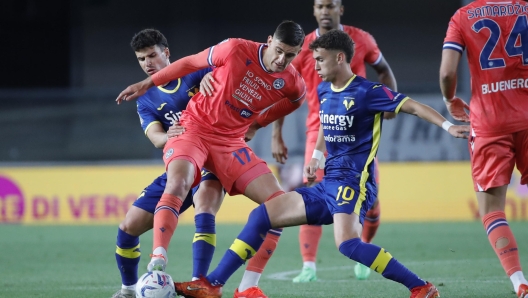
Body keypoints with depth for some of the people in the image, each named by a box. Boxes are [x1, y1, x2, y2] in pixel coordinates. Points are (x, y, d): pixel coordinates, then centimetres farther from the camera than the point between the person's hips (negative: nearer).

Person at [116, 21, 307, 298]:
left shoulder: (294, 85, -7)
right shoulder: (236, 50, -16)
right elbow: (191, 62, -2)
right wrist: (147, 83, 4)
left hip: (231, 141, 4)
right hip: (194, 126, -4)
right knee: (178, 182, -33)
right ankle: (157, 265, -41)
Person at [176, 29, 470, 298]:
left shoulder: (367, 92, -11)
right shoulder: (324, 91, 12)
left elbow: (413, 106, -13)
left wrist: (448, 126, -24)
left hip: (353, 182, -8)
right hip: (327, 185, 8)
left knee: (348, 244, -31)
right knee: (262, 215, 5)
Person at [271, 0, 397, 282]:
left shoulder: (360, 39, -1)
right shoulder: (303, 49, -4)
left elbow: (383, 69, 15)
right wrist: (276, 137, -2)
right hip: (320, 130, -1)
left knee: (370, 199, 1)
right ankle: (309, 267, -15)